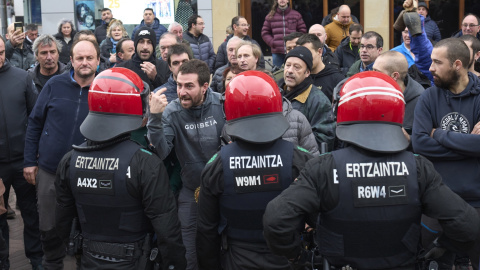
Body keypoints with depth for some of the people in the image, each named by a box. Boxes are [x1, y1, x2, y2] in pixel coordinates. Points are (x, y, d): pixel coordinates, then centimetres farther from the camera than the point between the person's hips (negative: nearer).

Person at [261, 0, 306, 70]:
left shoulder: (296, 15, 7)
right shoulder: (270, 16, 8)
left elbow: (302, 30, 9)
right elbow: (265, 33, 10)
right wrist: (272, 43, -3)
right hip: (277, 52, 1)